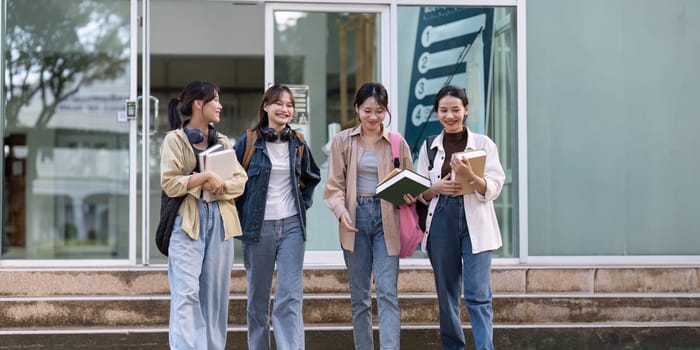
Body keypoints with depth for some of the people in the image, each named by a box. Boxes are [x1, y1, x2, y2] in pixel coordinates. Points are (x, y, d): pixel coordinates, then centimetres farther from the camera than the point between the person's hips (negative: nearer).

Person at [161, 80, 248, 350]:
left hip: (220, 221, 5)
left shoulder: (223, 141, 15)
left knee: (216, 293, 7)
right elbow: (169, 184, -9)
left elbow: (241, 181, 7)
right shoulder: (175, 139, 0)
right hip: (188, 222, -5)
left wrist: (220, 185, -10)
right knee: (187, 293, -13)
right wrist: (206, 177, -14)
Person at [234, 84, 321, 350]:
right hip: (258, 226, -2)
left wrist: (304, 203, 10)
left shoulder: (298, 143, 8)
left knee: (291, 297, -8)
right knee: (258, 297, 8)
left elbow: (311, 178, 23)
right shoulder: (248, 142, -2)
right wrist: (240, 215, -3)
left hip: (292, 225, 2)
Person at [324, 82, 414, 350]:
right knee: (359, 295, 8)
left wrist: (409, 197, -13)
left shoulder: (398, 142, 4)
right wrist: (341, 211, -15)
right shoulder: (342, 141, 5)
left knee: (387, 293, -10)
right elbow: (334, 184, 3)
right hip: (356, 219, 1)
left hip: (386, 220, -1)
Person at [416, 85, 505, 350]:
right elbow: (420, 193, 10)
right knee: (446, 294, 8)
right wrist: (437, 188, -11)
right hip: (441, 223, 3)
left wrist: (470, 175, -22)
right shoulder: (429, 147, 8)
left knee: (478, 295, -10)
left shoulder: (483, 144, 1)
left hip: (475, 225, -3)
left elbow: (494, 189, -5)